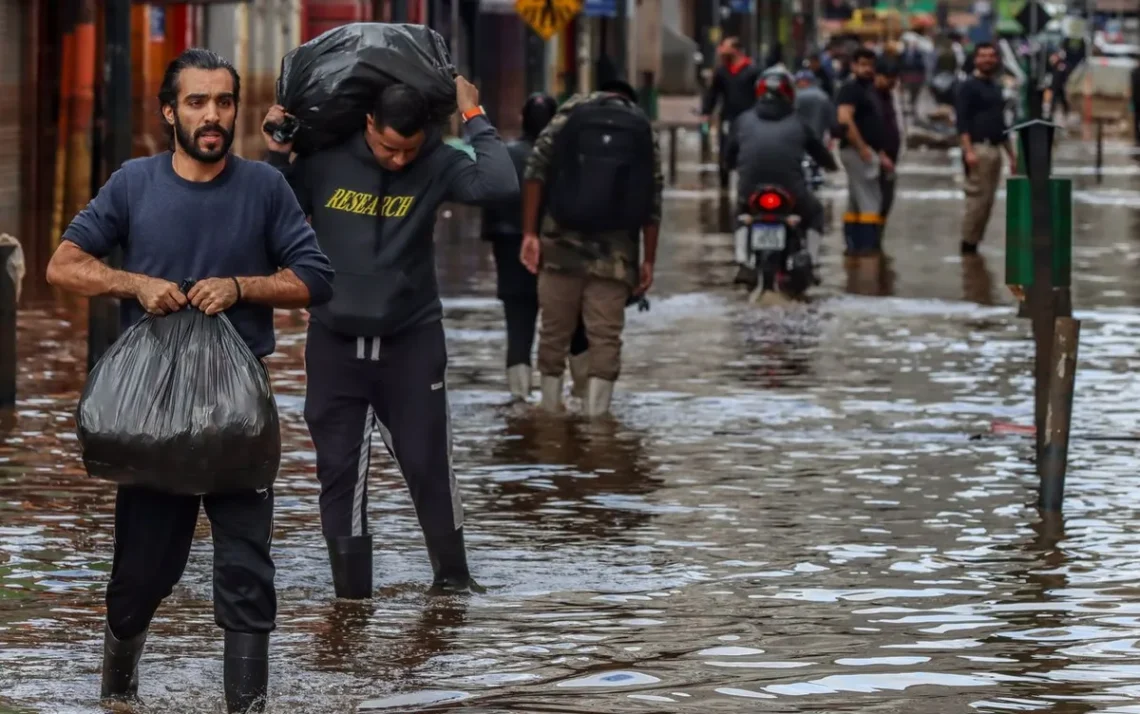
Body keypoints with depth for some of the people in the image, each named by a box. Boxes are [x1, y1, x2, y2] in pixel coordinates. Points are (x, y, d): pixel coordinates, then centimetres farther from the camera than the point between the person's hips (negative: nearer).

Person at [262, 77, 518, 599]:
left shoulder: (436, 165, -7)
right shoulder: (325, 162, -5)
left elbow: (499, 184, -24)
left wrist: (474, 118, -17)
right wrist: (275, 158, -9)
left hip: (411, 340, -1)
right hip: (334, 341, 1)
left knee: (428, 462, 2)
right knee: (340, 470, 2)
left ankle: (451, 574, 19)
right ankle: (350, 590, 9)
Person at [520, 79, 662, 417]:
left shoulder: (570, 114, 8)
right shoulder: (644, 132, 9)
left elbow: (535, 171, -3)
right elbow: (652, 204, 3)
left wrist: (529, 233, -3)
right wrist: (648, 261, 7)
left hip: (561, 248, 0)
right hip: (615, 255, 0)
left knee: (554, 332, 9)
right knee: (605, 336, 1)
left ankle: (550, 413, 13)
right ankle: (596, 415, -4)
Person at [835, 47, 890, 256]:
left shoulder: (868, 89, 20)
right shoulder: (850, 89, -10)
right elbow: (845, 119, -23)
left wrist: (881, 154, 21)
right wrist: (862, 148, -24)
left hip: (867, 151, 10)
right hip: (857, 151, -10)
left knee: (855, 203, 10)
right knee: (870, 200, -12)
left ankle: (853, 245, 13)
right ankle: (867, 245, -14)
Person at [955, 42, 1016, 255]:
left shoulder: (996, 88, 20)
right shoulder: (969, 87, -3)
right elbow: (962, 121, -12)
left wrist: (1012, 155, 23)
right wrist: (968, 151, -23)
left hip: (995, 149, 8)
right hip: (978, 148, -8)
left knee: (988, 201, 5)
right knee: (977, 197, -11)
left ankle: (975, 242, 8)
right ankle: (968, 244, -7)